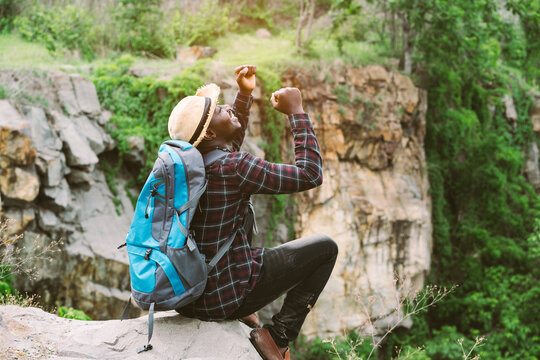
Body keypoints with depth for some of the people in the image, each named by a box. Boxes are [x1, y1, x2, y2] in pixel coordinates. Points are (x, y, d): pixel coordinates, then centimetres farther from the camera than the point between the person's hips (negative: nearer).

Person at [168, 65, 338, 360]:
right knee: (325, 247, 6)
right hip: (223, 296, -8)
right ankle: (278, 336, 2)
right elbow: (310, 175, -16)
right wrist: (296, 112, -10)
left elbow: (230, 143, 25)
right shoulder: (233, 168, -23)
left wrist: (245, 95, 19)